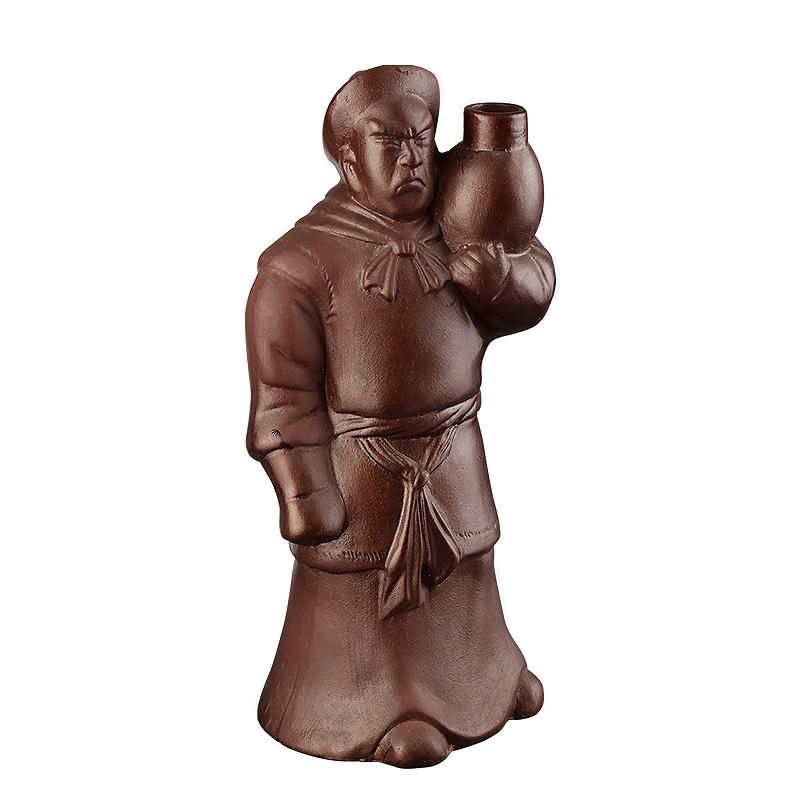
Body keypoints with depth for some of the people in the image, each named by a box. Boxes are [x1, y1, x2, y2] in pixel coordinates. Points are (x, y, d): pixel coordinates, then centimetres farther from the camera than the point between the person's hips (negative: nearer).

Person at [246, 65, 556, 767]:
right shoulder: (302, 261, -17)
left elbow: (538, 283, 3)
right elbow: (285, 395, -15)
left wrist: (503, 278, -21)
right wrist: (306, 496, -15)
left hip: (454, 452, 6)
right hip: (360, 464, -5)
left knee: (466, 572, 23)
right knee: (367, 585, 10)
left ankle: (485, 667, 50)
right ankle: (384, 705, 35)